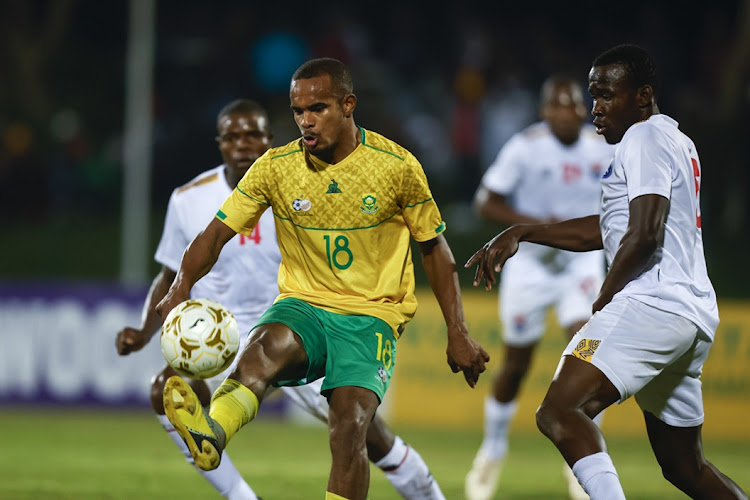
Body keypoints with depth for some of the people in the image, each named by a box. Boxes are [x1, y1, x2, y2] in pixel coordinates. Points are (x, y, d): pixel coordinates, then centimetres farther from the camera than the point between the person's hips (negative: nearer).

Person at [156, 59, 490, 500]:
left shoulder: (398, 166, -3)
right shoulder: (276, 166, -1)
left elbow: (434, 248, 7)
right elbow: (217, 233, -2)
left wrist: (458, 334, 6)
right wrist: (182, 287, -22)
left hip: (371, 315, -1)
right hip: (303, 306, 1)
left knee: (349, 428, -25)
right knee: (267, 344, -36)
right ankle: (210, 433, -65)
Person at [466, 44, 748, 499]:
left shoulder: (645, 138, -5)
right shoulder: (676, 142, 25)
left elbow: (644, 235, -17)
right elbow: (605, 231, 31)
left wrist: (604, 299, -4)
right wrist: (519, 234, 26)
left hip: (650, 304, -10)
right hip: (694, 318, 10)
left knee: (559, 413, -21)